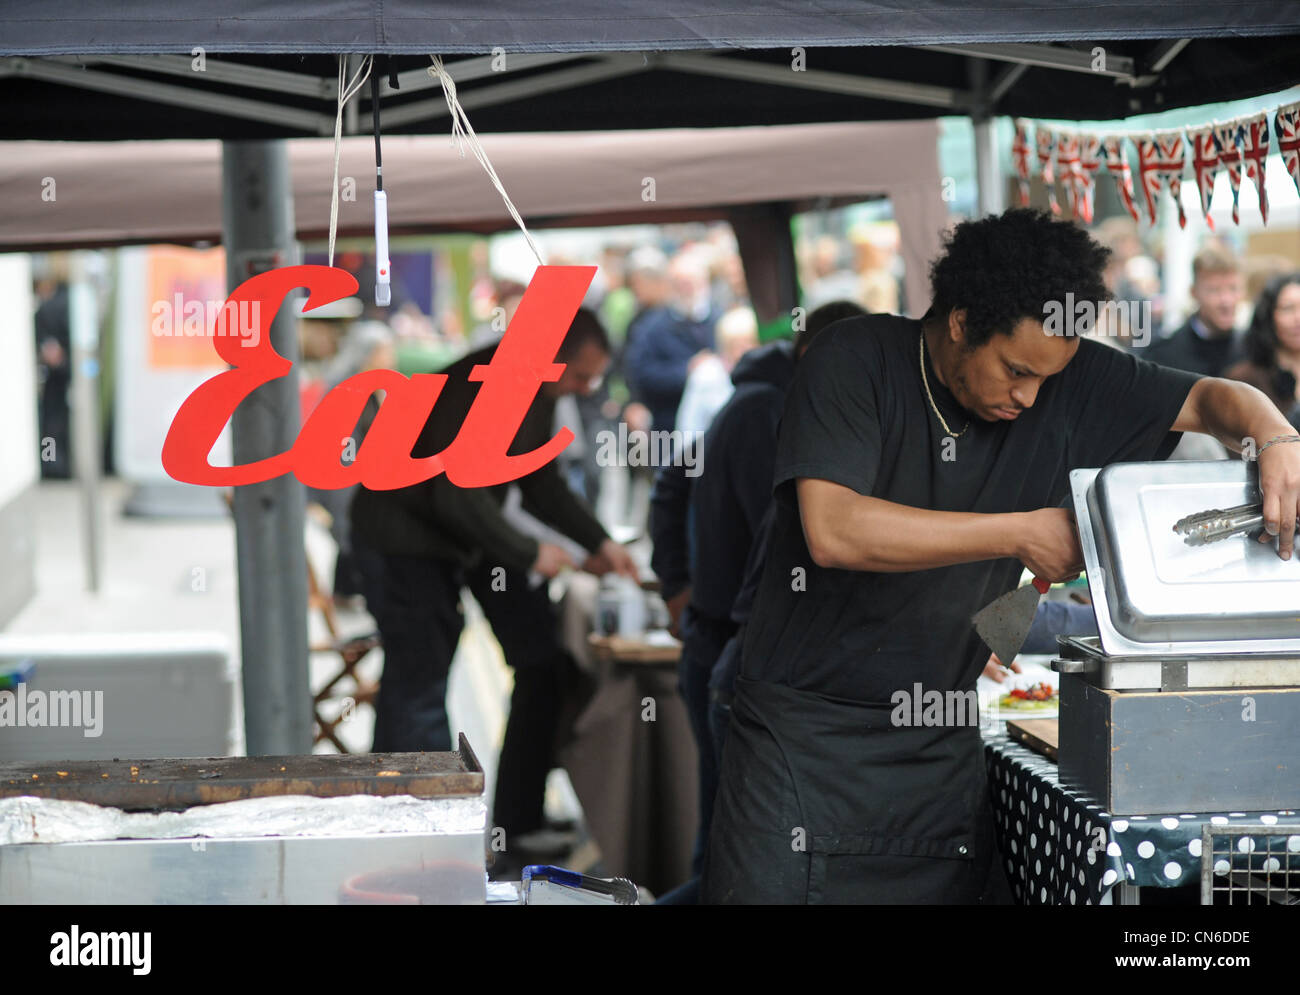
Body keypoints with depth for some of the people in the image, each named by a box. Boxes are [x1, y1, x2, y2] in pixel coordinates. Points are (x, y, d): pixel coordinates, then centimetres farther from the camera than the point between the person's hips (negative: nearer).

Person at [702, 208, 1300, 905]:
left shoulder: (1068, 377, 0)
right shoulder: (856, 359, -12)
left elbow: (1208, 399, 5)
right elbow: (832, 531, -24)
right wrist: (1023, 533, -22)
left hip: (942, 741, 4)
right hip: (803, 730, -3)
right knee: (770, 886, -7)